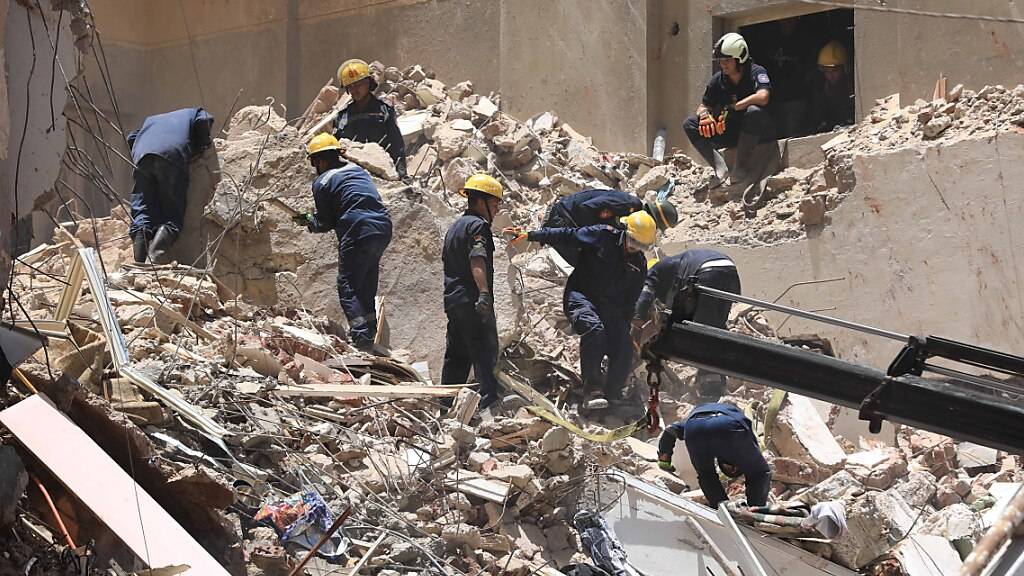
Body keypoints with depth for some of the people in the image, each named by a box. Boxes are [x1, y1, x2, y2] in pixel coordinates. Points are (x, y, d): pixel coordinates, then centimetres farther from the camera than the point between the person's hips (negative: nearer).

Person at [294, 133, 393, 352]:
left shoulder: (322, 182, 0)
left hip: (358, 233, -7)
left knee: (348, 286, -2)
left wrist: (307, 221, 25)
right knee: (367, 285, 18)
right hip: (383, 228, 7)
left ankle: (361, 337, -17)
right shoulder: (356, 169, 21)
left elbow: (325, 223, 3)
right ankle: (370, 332, 19)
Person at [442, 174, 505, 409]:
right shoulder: (478, 225, -10)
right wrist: (484, 293, -36)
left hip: (452, 299, 9)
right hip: (472, 301, -9)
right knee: (485, 354, -9)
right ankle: (488, 399, -16)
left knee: (456, 355, 12)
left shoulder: (455, 226, 20)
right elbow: (477, 260, -25)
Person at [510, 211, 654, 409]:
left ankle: (612, 396, 7)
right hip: (581, 297, -5)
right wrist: (530, 235, -9)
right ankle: (594, 390, -35)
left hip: (610, 309, 5)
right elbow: (566, 235, -5)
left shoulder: (639, 264, 8)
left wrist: (624, 329, 13)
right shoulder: (602, 236, -6)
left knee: (624, 352, -12)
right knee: (594, 329, -35)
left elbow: (630, 300, 16)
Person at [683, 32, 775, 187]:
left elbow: (762, 97, -34)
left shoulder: (756, 73, -14)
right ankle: (719, 167, -22)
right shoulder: (718, 79, 1)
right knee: (690, 125, -7)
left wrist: (732, 108, -26)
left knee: (753, 111, -39)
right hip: (732, 133, 6)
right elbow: (703, 106, 8)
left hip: (760, 133, -6)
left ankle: (744, 167, -30)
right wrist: (704, 115, -18)